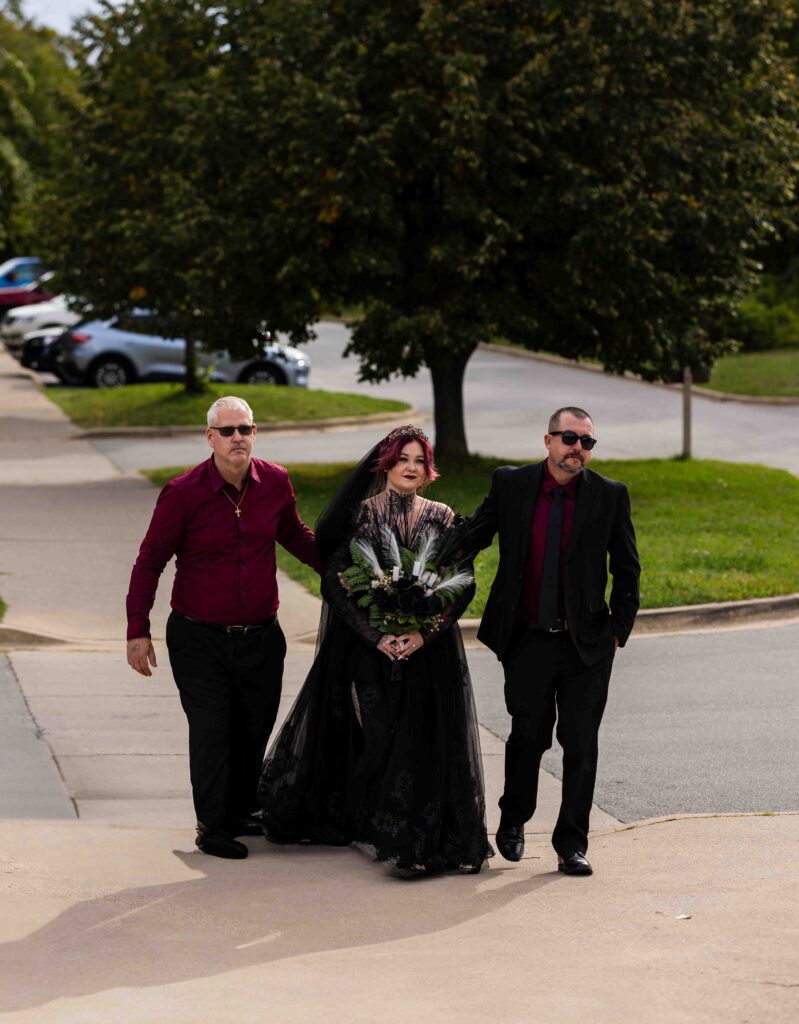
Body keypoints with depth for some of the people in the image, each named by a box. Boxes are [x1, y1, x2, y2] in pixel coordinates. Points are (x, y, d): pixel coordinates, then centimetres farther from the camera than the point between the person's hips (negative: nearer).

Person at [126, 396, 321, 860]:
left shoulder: (275, 482, -2)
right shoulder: (184, 493, -12)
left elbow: (295, 536, 20)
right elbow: (150, 562, -5)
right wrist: (138, 630, -7)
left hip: (261, 637, 4)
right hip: (199, 639, -4)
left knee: (255, 730, 12)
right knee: (211, 731, -6)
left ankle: (241, 813, 29)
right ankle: (212, 826, 4)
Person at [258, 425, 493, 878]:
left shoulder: (442, 519, 7)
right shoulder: (358, 515, 2)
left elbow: (465, 585, 2)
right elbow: (335, 580, -4)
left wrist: (424, 632, -12)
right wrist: (376, 634, -14)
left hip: (428, 649, 1)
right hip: (368, 649, -1)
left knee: (422, 738, -6)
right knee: (376, 736, -6)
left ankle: (410, 840, -1)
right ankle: (366, 826, 9)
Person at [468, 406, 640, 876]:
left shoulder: (610, 496, -2)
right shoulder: (511, 484, -1)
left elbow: (627, 569, 5)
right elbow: (472, 538, 10)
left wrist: (619, 630, 3)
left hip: (587, 644, 0)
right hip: (527, 641, 0)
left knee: (581, 745, 1)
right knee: (528, 737, 9)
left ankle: (572, 844, 10)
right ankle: (513, 821, 33)